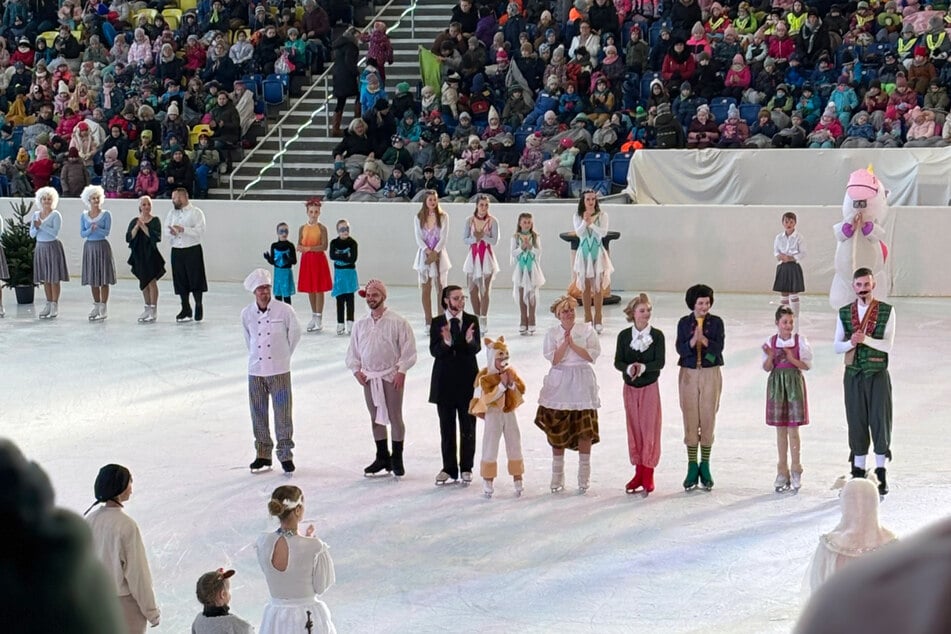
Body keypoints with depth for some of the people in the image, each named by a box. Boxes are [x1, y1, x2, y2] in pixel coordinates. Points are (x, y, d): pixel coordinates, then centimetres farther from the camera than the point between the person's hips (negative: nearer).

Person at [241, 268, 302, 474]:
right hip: (255, 370, 3)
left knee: (283, 415, -2)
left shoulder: (284, 310, -9)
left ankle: (286, 455, 8)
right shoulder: (247, 314, -1)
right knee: (258, 415, 9)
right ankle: (263, 455, 20)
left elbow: (295, 333, 6)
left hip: (279, 370, -3)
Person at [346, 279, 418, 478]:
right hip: (368, 377, 5)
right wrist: (356, 370, 3)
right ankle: (382, 457, 20)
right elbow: (353, 351, 14)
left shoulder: (397, 322, -7)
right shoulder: (360, 324, 7)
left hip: (391, 376, -5)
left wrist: (401, 371, -12)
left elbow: (408, 349, -7)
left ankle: (397, 459, 8)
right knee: (375, 417, 10)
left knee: (395, 417, -2)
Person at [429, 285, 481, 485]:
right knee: (447, 428, 8)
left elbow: (477, 349, -10)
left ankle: (466, 468, 17)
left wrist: (469, 340, -32)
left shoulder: (471, 320, -1)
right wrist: (446, 342, -29)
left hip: (467, 380, 0)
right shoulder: (437, 323, -1)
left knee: (468, 428, 6)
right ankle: (449, 468, 18)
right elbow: (434, 351, -10)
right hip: (444, 381, 0)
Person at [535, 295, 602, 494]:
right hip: (559, 384, 1)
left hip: (582, 382, -1)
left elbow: (593, 355, -7)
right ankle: (557, 477, 14)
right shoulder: (552, 333, 4)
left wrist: (572, 344, -13)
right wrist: (565, 343, -18)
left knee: (585, 430, -3)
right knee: (557, 431, 3)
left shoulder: (586, 330, 3)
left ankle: (584, 476, 8)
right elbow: (554, 359, -7)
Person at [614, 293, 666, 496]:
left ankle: (648, 475, 4)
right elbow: (618, 361, -2)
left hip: (649, 387, -3)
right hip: (630, 387, 3)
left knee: (649, 429, -3)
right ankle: (638, 473, 17)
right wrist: (629, 368, -23)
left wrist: (643, 367, -28)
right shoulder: (624, 335, 0)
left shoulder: (657, 335, -6)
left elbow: (659, 363, -11)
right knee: (634, 429, 7)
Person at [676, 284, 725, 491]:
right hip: (689, 373, 0)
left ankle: (705, 466, 13)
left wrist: (703, 339, -28)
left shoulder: (716, 322, 0)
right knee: (690, 420, 2)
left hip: (710, 373, 0)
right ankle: (692, 466, 11)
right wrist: (693, 340, -26)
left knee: (708, 419, 2)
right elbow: (680, 348, -8)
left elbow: (718, 347, -11)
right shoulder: (684, 323, 1)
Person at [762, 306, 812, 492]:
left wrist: (792, 358, -19)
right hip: (776, 384, 2)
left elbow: (807, 365, -3)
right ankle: (782, 471, 15)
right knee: (780, 429, 8)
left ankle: (796, 470, 8)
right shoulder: (771, 342, 1)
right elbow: (767, 368, 0)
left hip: (794, 383, -2)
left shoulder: (800, 341, -3)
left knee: (793, 428, -2)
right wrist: (770, 357, -20)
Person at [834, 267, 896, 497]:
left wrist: (865, 339, -25)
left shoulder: (887, 311, -2)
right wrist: (851, 342, -17)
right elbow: (837, 347, 3)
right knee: (856, 422, 6)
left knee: (880, 421, 0)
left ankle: (881, 475, 9)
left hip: (878, 374, -2)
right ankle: (858, 473, 16)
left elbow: (888, 344, -10)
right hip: (853, 374, 2)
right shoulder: (844, 313, 6)